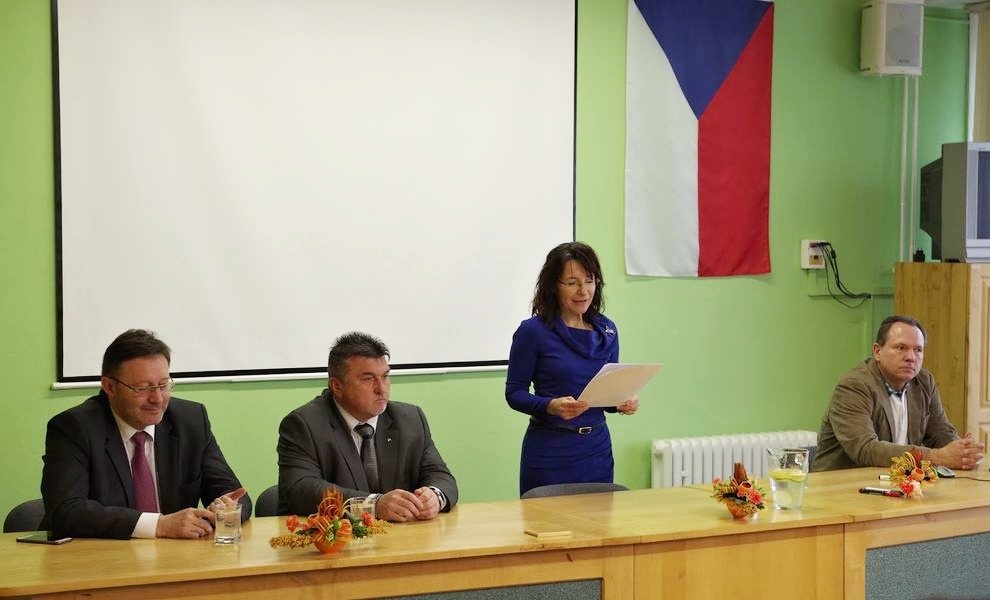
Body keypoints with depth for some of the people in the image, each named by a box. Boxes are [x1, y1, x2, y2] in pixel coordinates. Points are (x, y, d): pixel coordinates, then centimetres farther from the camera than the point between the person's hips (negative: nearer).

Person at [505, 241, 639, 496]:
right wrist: (552, 406, -22)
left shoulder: (607, 331, 6)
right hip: (549, 451, -4)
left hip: (597, 449, 5)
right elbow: (514, 393, -5)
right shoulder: (533, 331, -9)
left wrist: (624, 402, -8)